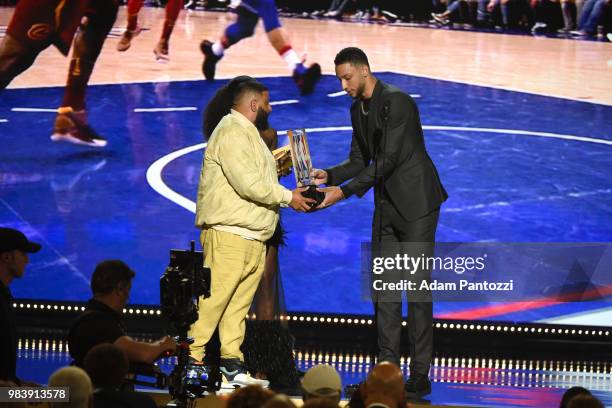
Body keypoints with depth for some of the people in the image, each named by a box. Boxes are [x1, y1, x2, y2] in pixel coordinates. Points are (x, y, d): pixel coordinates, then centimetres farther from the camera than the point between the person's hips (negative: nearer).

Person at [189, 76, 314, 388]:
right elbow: (248, 183, -18)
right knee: (213, 300, -11)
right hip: (229, 235, -10)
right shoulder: (231, 131, -10)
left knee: (239, 304, 7)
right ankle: (191, 361, -8)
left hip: (253, 238, 10)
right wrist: (288, 197, -9)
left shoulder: (248, 134, 23)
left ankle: (232, 367, 8)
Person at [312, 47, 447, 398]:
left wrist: (345, 192, -25)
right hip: (386, 207, 9)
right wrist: (329, 176, -6)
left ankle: (420, 375, -5)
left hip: (416, 203, -9)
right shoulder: (358, 109, 10)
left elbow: (388, 159, -23)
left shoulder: (397, 102, -18)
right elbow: (359, 161, 14)